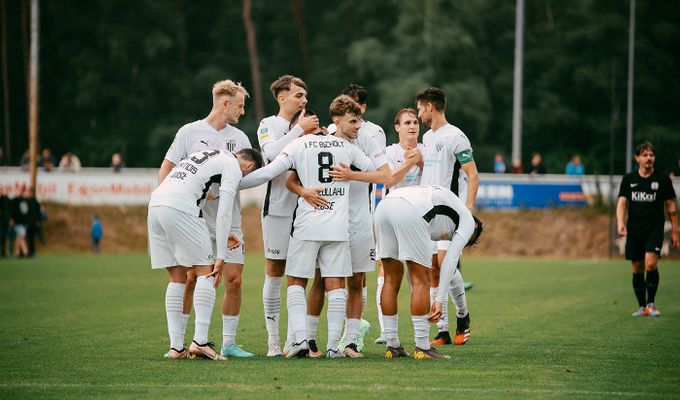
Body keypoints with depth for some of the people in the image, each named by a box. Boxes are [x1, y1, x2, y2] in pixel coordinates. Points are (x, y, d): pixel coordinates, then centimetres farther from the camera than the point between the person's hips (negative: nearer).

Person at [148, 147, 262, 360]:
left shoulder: (208, 156, 31)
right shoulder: (233, 167, 6)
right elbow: (224, 213, -3)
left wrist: (219, 236, 33)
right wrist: (221, 257, -1)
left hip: (155, 205, 8)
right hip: (178, 207, -8)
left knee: (177, 278, 13)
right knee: (205, 273, 0)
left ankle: (176, 346, 9)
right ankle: (200, 341, -9)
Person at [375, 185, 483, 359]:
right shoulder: (468, 221, 23)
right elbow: (450, 260, 8)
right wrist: (439, 300, 7)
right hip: (409, 211, -7)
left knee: (391, 279, 16)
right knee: (421, 281, 4)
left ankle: (392, 346, 20)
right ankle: (422, 348, 5)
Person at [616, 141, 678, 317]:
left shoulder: (663, 180, 2)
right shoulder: (628, 179, 6)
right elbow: (622, 202, 0)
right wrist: (620, 222, -18)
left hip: (655, 229, -2)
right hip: (634, 230, 2)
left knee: (650, 263, -20)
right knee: (637, 268, 5)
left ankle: (651, 303, -6)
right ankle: (642, 306, 16)